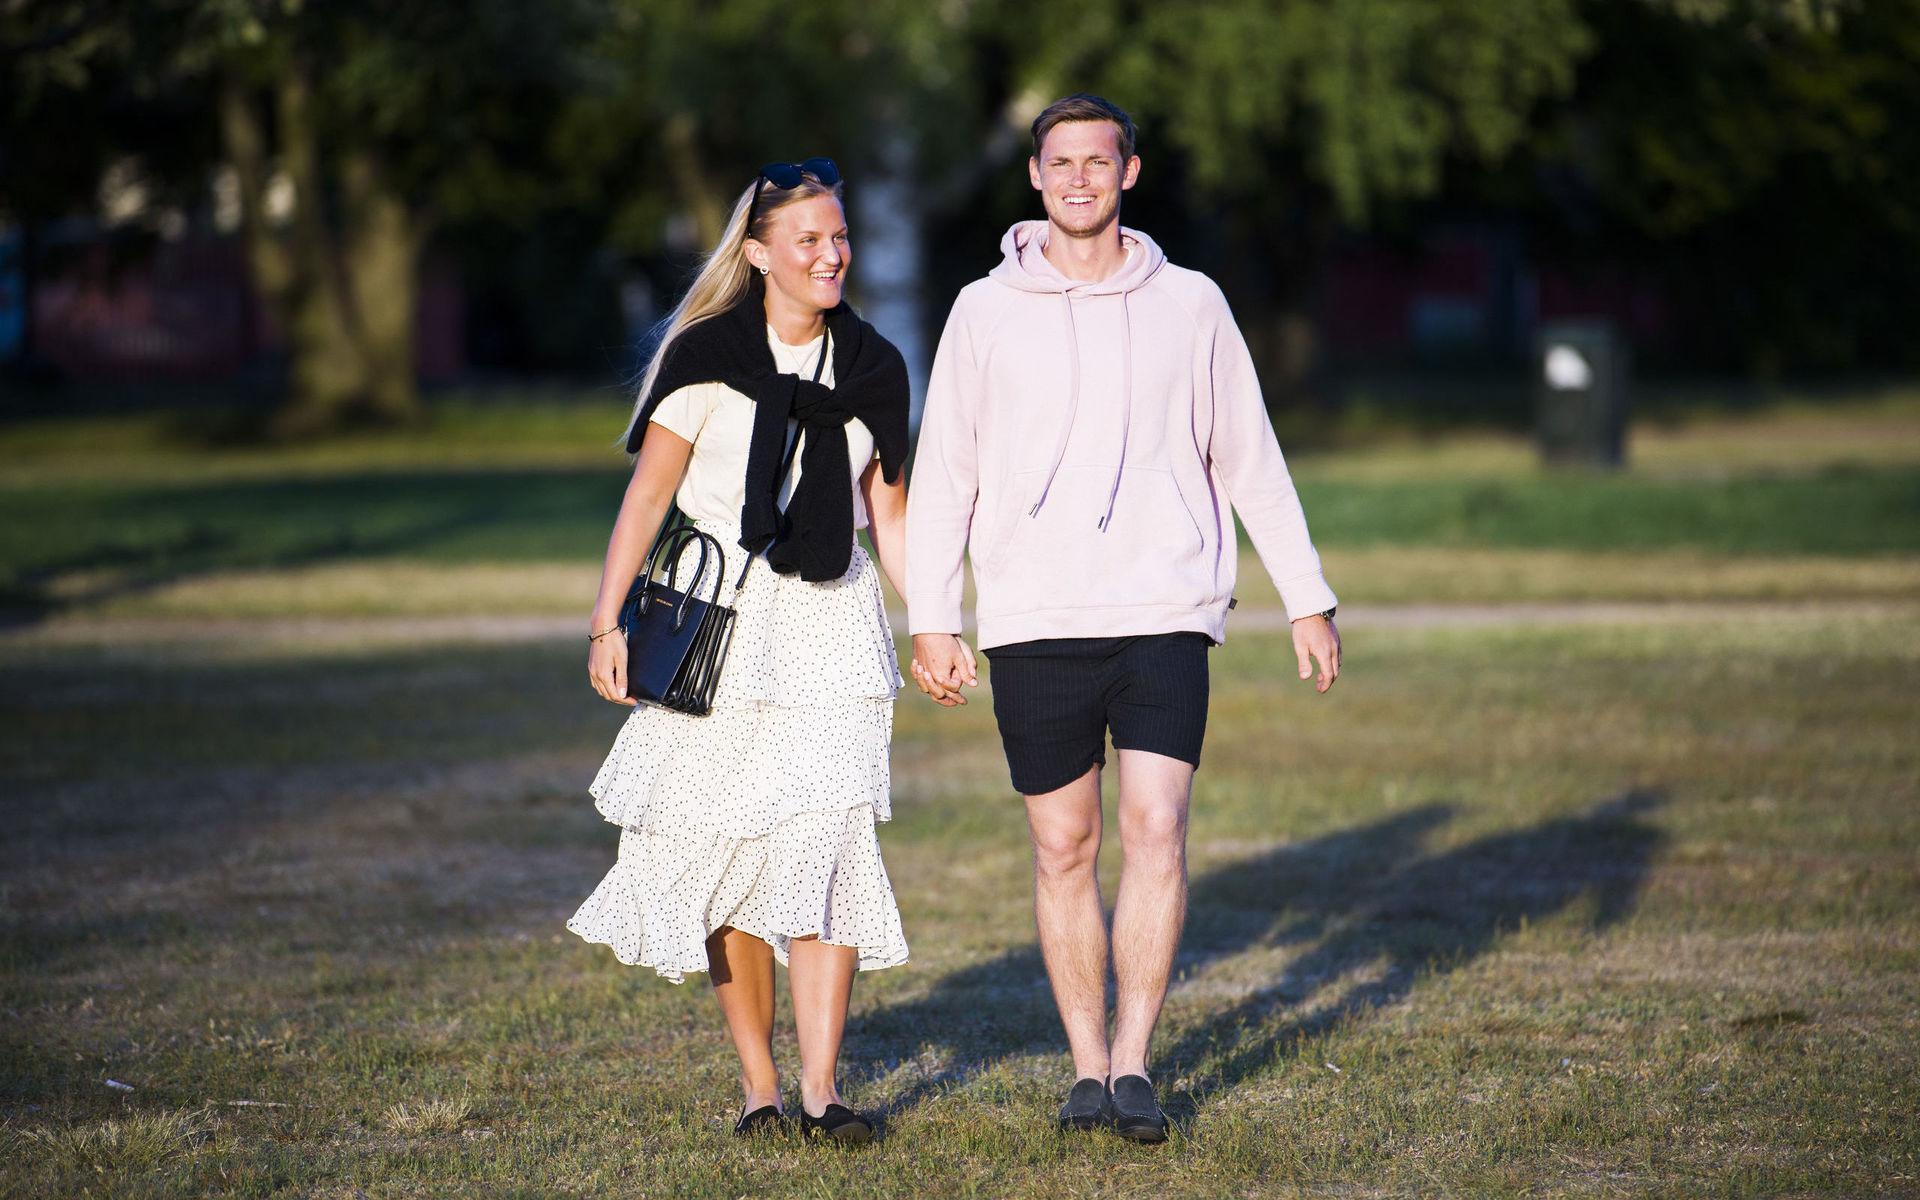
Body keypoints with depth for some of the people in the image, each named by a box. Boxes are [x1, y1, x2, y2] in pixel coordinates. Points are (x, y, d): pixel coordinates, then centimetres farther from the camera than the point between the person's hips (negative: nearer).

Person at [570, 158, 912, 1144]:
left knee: (828, 840, -10)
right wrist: (606, 624, -7)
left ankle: (819, 1088, -10)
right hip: (720, 618, -2)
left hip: (832, 624, 2)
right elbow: (647, 495, -2)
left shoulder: (872, 368, 8)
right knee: (728, 848, 1)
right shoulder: (708, 356, -3)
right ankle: (756, 1079, 12)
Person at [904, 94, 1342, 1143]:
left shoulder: (1190, 305, 7)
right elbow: (942, 473, 7)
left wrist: (1309, 599, 9)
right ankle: (1087, 1067, 13)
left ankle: (1134, 1063, -8)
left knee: (1156, 828, -13)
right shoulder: (985, 310, 6)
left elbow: (1251, 461, 12)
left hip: (1165, 615, 0)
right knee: (1064, 849, 4)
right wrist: (930, 619, 0)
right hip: (1035, 624, 0)